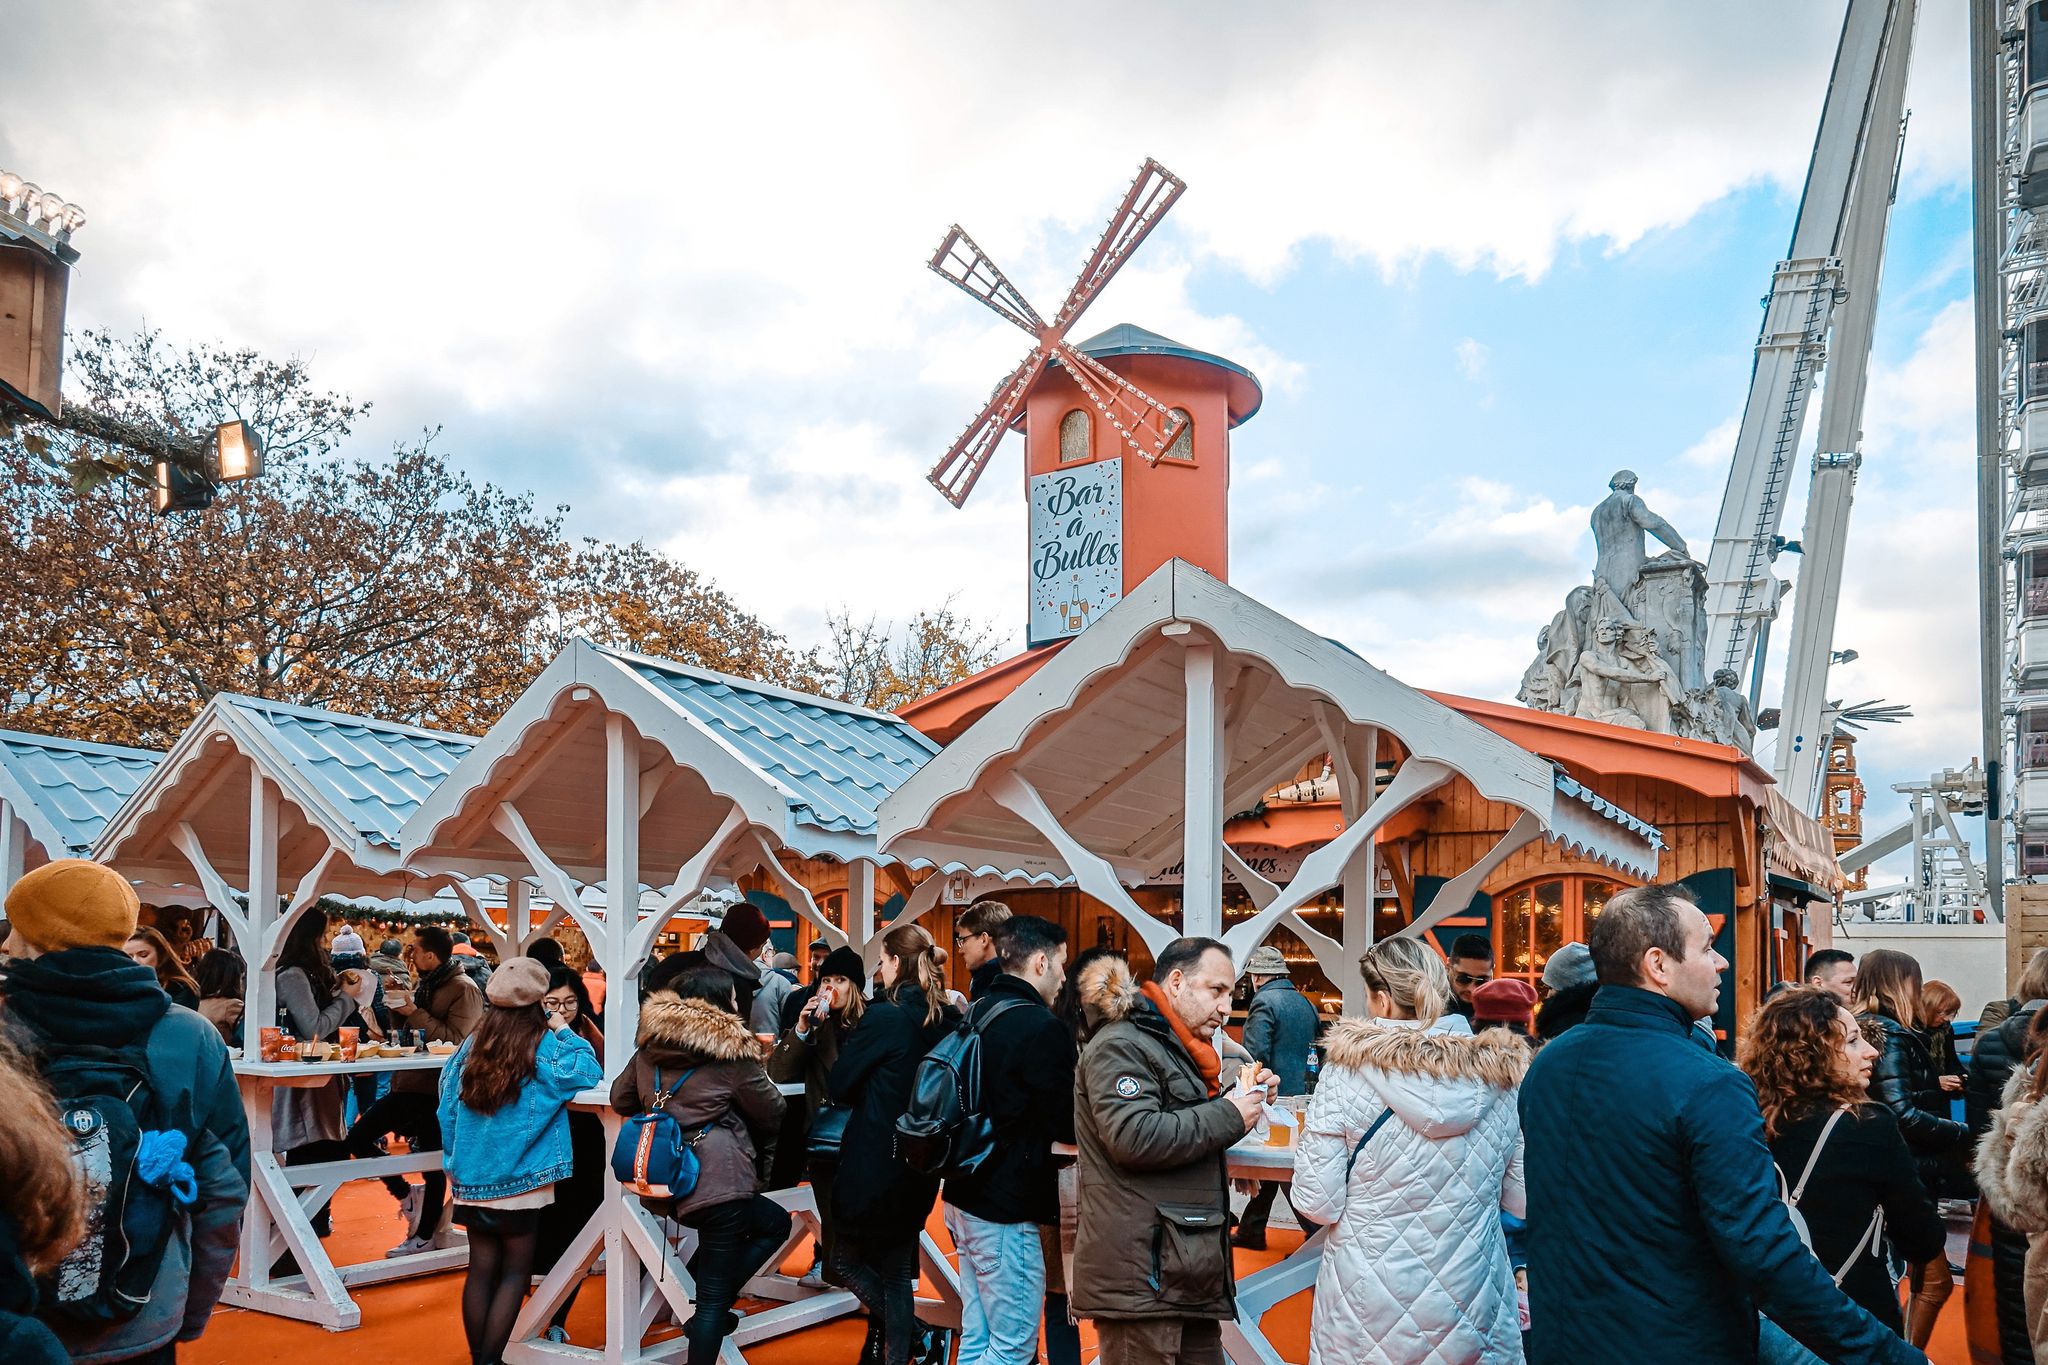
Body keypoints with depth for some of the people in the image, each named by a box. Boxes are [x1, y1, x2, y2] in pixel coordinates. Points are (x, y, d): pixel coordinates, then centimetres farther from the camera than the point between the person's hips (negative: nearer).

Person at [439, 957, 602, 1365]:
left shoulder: (472, 1044, 2)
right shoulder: (543, 1047, -12)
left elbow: (447, 1108, 6)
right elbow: (590, 1074, -18)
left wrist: (455, 1160, 16)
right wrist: (565, 1032, -4)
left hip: (472, 1178, 5)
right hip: (521, 1180, -4)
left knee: (481, 1270, 12)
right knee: (515, 1273, 6)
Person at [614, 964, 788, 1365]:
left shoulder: (651, 1047, 8)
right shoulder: (729, 1051, -10)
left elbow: (621, 1099, 19)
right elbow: (771, 1111, 0)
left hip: (668, 1182, 7)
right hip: (717, 1181, -7)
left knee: (775, 1222, 24)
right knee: (714, 1298, 6)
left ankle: (710, 1301, 18)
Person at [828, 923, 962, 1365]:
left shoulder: (884, 1017, -17)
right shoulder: (947, 1020, 2)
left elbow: (838, 1086, -9)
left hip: (875, 1161, -6)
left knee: (846, 1257, 13)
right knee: (896, 1269, 16)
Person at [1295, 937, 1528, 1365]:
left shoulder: (1347, 1074, -12)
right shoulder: (1501, 1077, -4)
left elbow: (1318, 1204, -12)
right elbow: (1522, 1200, 4)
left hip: (1367, 1318, -2)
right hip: (1474, 1314, 2)